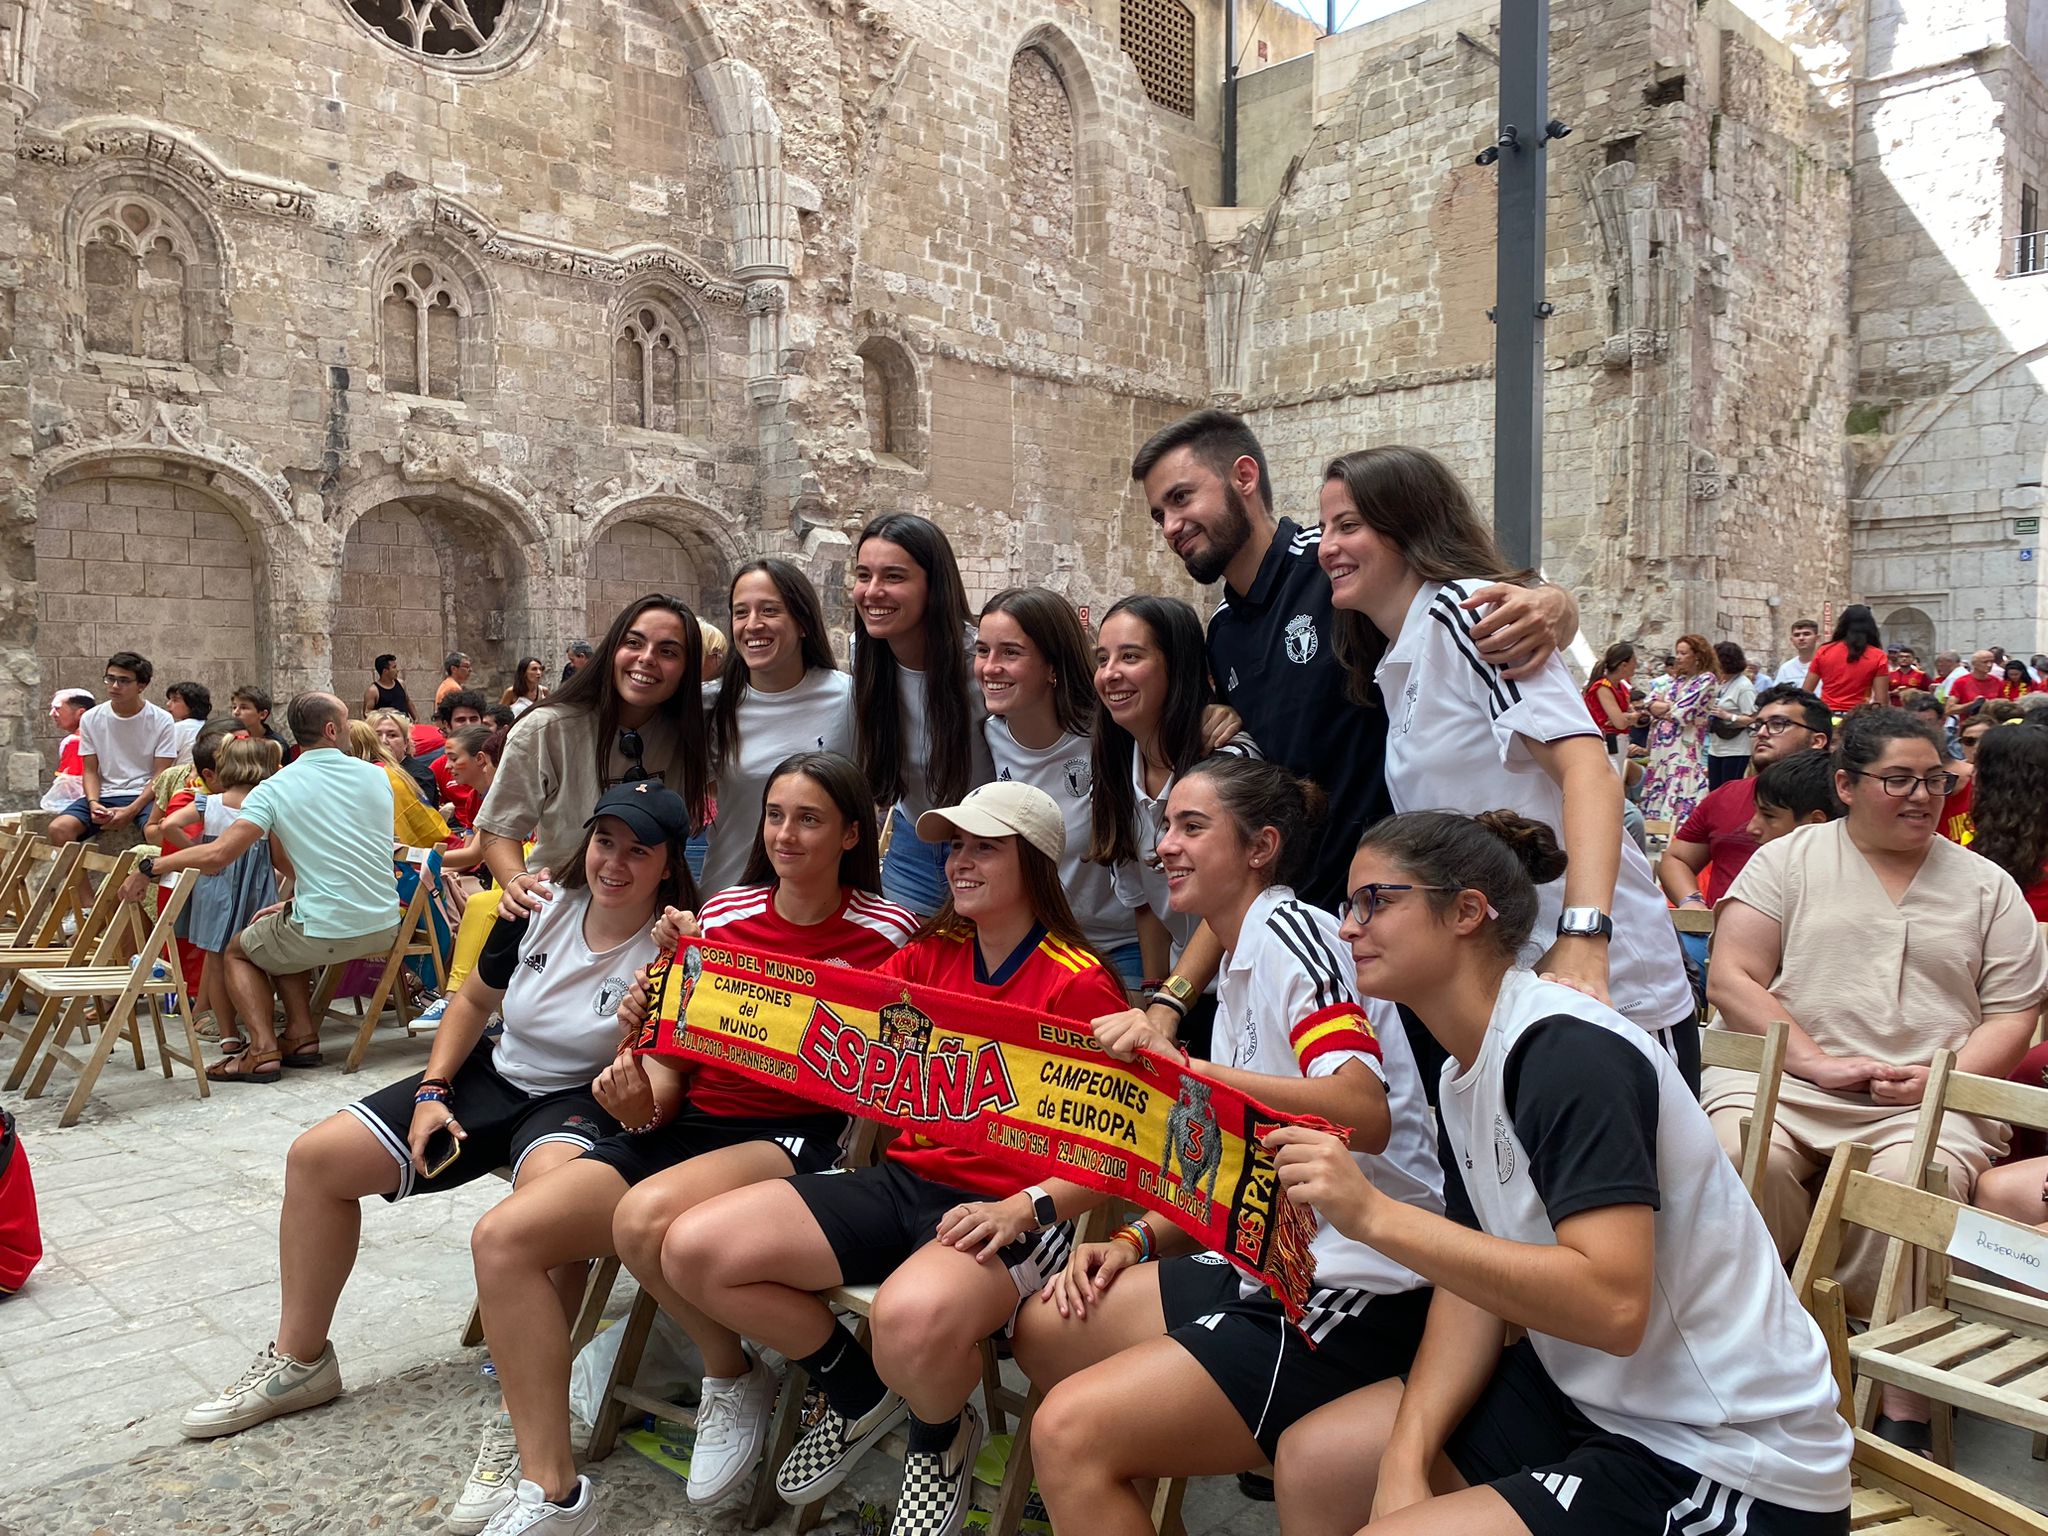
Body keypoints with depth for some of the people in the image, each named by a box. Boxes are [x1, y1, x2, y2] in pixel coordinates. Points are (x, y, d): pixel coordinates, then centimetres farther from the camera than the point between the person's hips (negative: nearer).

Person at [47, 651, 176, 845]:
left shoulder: (161, 721, -1)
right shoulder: (90, 719, 8)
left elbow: (162, 775, -5)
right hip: (104, 794, 3)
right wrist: (93, 803, -11)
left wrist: (131, 810, -18)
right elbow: (90, 771, 10)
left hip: (145, 795, -3)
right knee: (58, 829, -23)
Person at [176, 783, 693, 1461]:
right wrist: (432, 1091, 5)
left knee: (550, 1183, -42)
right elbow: (474, 1001, 14)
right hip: (495, 1076, 7)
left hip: (582, 1101, -6)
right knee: (316, 1157, 2)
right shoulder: (543, 910, -1)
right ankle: (300, 1360, 20)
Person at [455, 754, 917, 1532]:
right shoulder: (719, 914, 9)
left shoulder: (885, 933, -3)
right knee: (502, 1237, -11)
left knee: (648, 1217, -35)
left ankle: (735, 1378, -4)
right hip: (688, 1123, 6)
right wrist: (643, 1099, -11)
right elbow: (677, 1052, 10)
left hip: (799, 1135, -5)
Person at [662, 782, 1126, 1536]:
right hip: (903, 1181, 7)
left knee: (913, 1317, -40)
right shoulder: (926, 957, 9)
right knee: (693, 1250, -7)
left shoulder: (1079, 985, -9)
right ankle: (861, 1394, 18)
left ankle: (944, 1440, 2)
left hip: (1010, 1209, -6)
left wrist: (1025, 1208, -24)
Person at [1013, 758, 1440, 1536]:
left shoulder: (1290, 931, -13)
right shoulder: (1240, 964, 15)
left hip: (1356, 1294, -10)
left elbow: (1366, 1115, -29)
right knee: (1046, 1327, 13)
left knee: (1071, 1429, -19)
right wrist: (1137, 1241, 4)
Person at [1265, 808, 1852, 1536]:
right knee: (1313, 1461, 8)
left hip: (1728, 1461, -8)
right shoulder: (1463, 1074, 4)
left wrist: (1376, 1216, -32)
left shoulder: (1569, 1052, -23)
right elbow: (1479, 1279, 3)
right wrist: (1407, 1457, -10)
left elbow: (1613, 1305, -31)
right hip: (1593, 1396, 8)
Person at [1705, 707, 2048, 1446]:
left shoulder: (1986, 885, 18)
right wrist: (1816, 1061, -11)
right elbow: (1731, 979, 2)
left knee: (1909, 1178, -33)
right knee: (1741, 1153, -33)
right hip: (1783, 1079, 0)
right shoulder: (1788, 860, 12)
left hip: (1930, 1101, 1)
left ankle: (1904, 1410, -22)